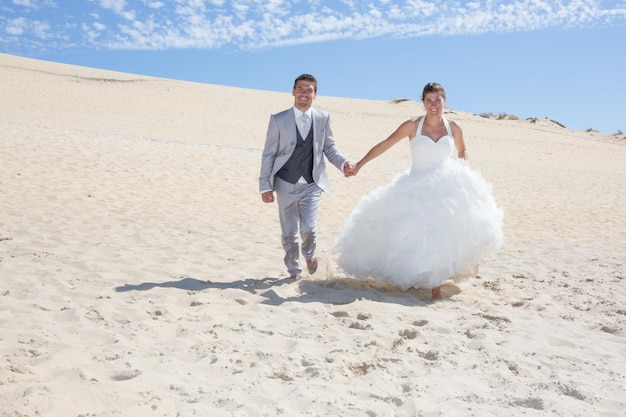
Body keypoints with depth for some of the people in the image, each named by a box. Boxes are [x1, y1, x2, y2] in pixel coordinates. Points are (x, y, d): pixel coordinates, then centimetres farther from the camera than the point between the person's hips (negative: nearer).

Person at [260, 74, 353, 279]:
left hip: (312, 185, 0)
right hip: (286, 185, 0)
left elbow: (329, 147, 9)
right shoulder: (278, 120, -6)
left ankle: (309, 254, 21)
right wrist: (265, 186, -5)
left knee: (308, 228, -14)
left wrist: (342, 163, -10)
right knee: (289, 233, 10)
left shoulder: (323, 118, -2)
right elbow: (268, 154, -2)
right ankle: (294, 270, 34)